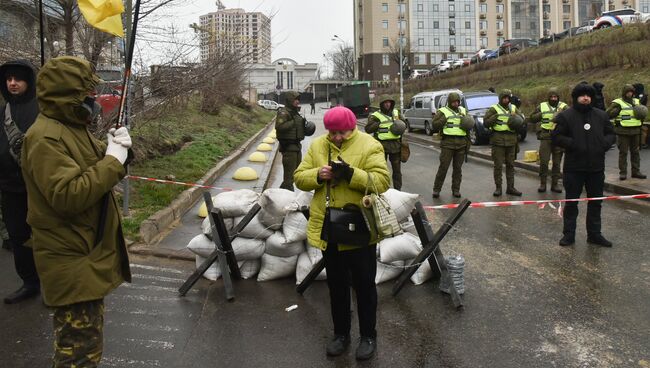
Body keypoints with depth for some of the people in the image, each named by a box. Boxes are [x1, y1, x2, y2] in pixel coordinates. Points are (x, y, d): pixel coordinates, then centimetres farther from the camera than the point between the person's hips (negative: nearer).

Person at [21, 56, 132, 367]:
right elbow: (68, 195, -30)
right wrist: (112, 161, -23)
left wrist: (115, 150, -2)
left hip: (88, 252, 10)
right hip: (72, 260, -10)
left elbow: (97, 175, 18)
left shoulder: (73, 127, 12)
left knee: (85, 339, 25)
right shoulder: (46, 138, -20)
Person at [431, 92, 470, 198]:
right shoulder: (442, 111, 2)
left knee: (458, 167, 7)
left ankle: (456, 190, 14)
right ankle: (436, 189, 1)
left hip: (461, 143, 4)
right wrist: (444, 119, -18)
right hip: (447, 142, -4)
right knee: (443, 167, -6)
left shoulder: (463, 110, 17)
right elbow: (434, 125, -5)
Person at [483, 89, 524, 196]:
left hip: (511, 140, 4)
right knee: (498, 165, -2)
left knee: (510, 165, 9)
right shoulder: (494, 109, 0)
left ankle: (510, 187, 17)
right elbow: (485, 122, -6)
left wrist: (517, 120, -7)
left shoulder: (513, 108, 13)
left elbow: (522, 119, 15)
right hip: (498, 140, -4)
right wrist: (496, 116, -18)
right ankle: (498, 188, 6)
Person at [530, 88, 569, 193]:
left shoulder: (564, 107, 3)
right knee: (543, 161, -3)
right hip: (545, 138, 0)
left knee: (557, 162, 8)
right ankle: (542, 183, 7)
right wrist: (540, 115, -6)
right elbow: (532, 118, 11)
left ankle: (555, 183, 17)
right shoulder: (542, 106, 7)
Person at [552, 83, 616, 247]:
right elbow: (556, 137, -7)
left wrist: (604, 144, -6)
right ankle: (569, 234, 14)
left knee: (595, 202, 12)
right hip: (574, 167, -4)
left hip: (596, 167, 4)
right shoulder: (565, 116, -3)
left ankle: (594, 234, 23)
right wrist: (573, 144, -19)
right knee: (571, 202, 4)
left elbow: (611, 134, 14)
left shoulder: (601, 115, 9)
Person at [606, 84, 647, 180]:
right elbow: (608, 114, -8)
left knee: (635, 152, 10)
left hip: (635, 131, 5)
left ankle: (636, 171, 17)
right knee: (623, 152, -1)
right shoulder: (618, 103, -3)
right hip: (623, 131, -5)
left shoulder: (637, 102, 15)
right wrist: (616, 111, -22)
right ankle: (622, 172, 4)